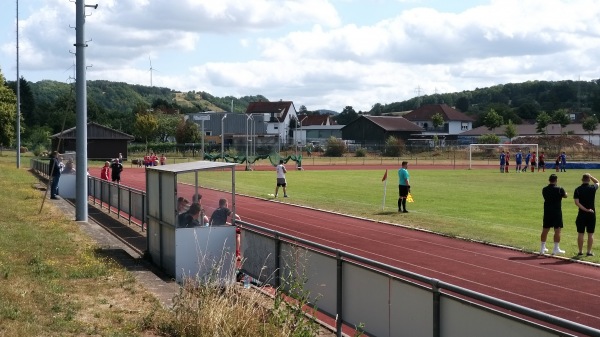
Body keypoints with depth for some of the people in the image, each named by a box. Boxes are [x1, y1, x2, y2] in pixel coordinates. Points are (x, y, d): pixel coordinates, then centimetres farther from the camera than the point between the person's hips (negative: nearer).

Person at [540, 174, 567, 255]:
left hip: (547, 212, 5)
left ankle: (542, 248, 16)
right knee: (557, 230, 1)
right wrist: (565, 192, 29)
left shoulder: (544, 189, 0)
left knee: (545, 230, 11)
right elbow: (565, 196, 8)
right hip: (557, 212, -4)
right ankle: (556, 249, 1)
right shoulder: (559, 189, -11)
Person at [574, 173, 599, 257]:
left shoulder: (578, 190, -5)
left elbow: (576, 202, -14)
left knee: (580, 233, 5)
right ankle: (589, 251, 6)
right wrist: (590, 176, 15)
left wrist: (585, 209, -13)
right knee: (590, 234, 6)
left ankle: (580, 251, 8)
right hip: (592, 214, 0)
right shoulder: (593, 188, -4)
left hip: (582, 214, 0)